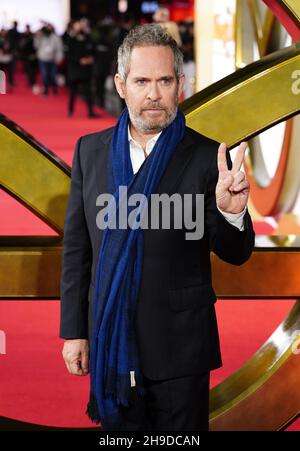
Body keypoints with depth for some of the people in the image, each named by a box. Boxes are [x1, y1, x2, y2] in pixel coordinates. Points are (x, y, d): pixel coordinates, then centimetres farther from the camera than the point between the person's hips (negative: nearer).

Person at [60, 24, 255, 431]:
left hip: (179, 349, -2)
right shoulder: (90, 151, 2)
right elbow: (76, 247, 7)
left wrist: (232, 213, -25)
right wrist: (74, 331, 5)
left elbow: (235, 254, -3)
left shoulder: (206, 156, -7)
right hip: (109, 340, 3)